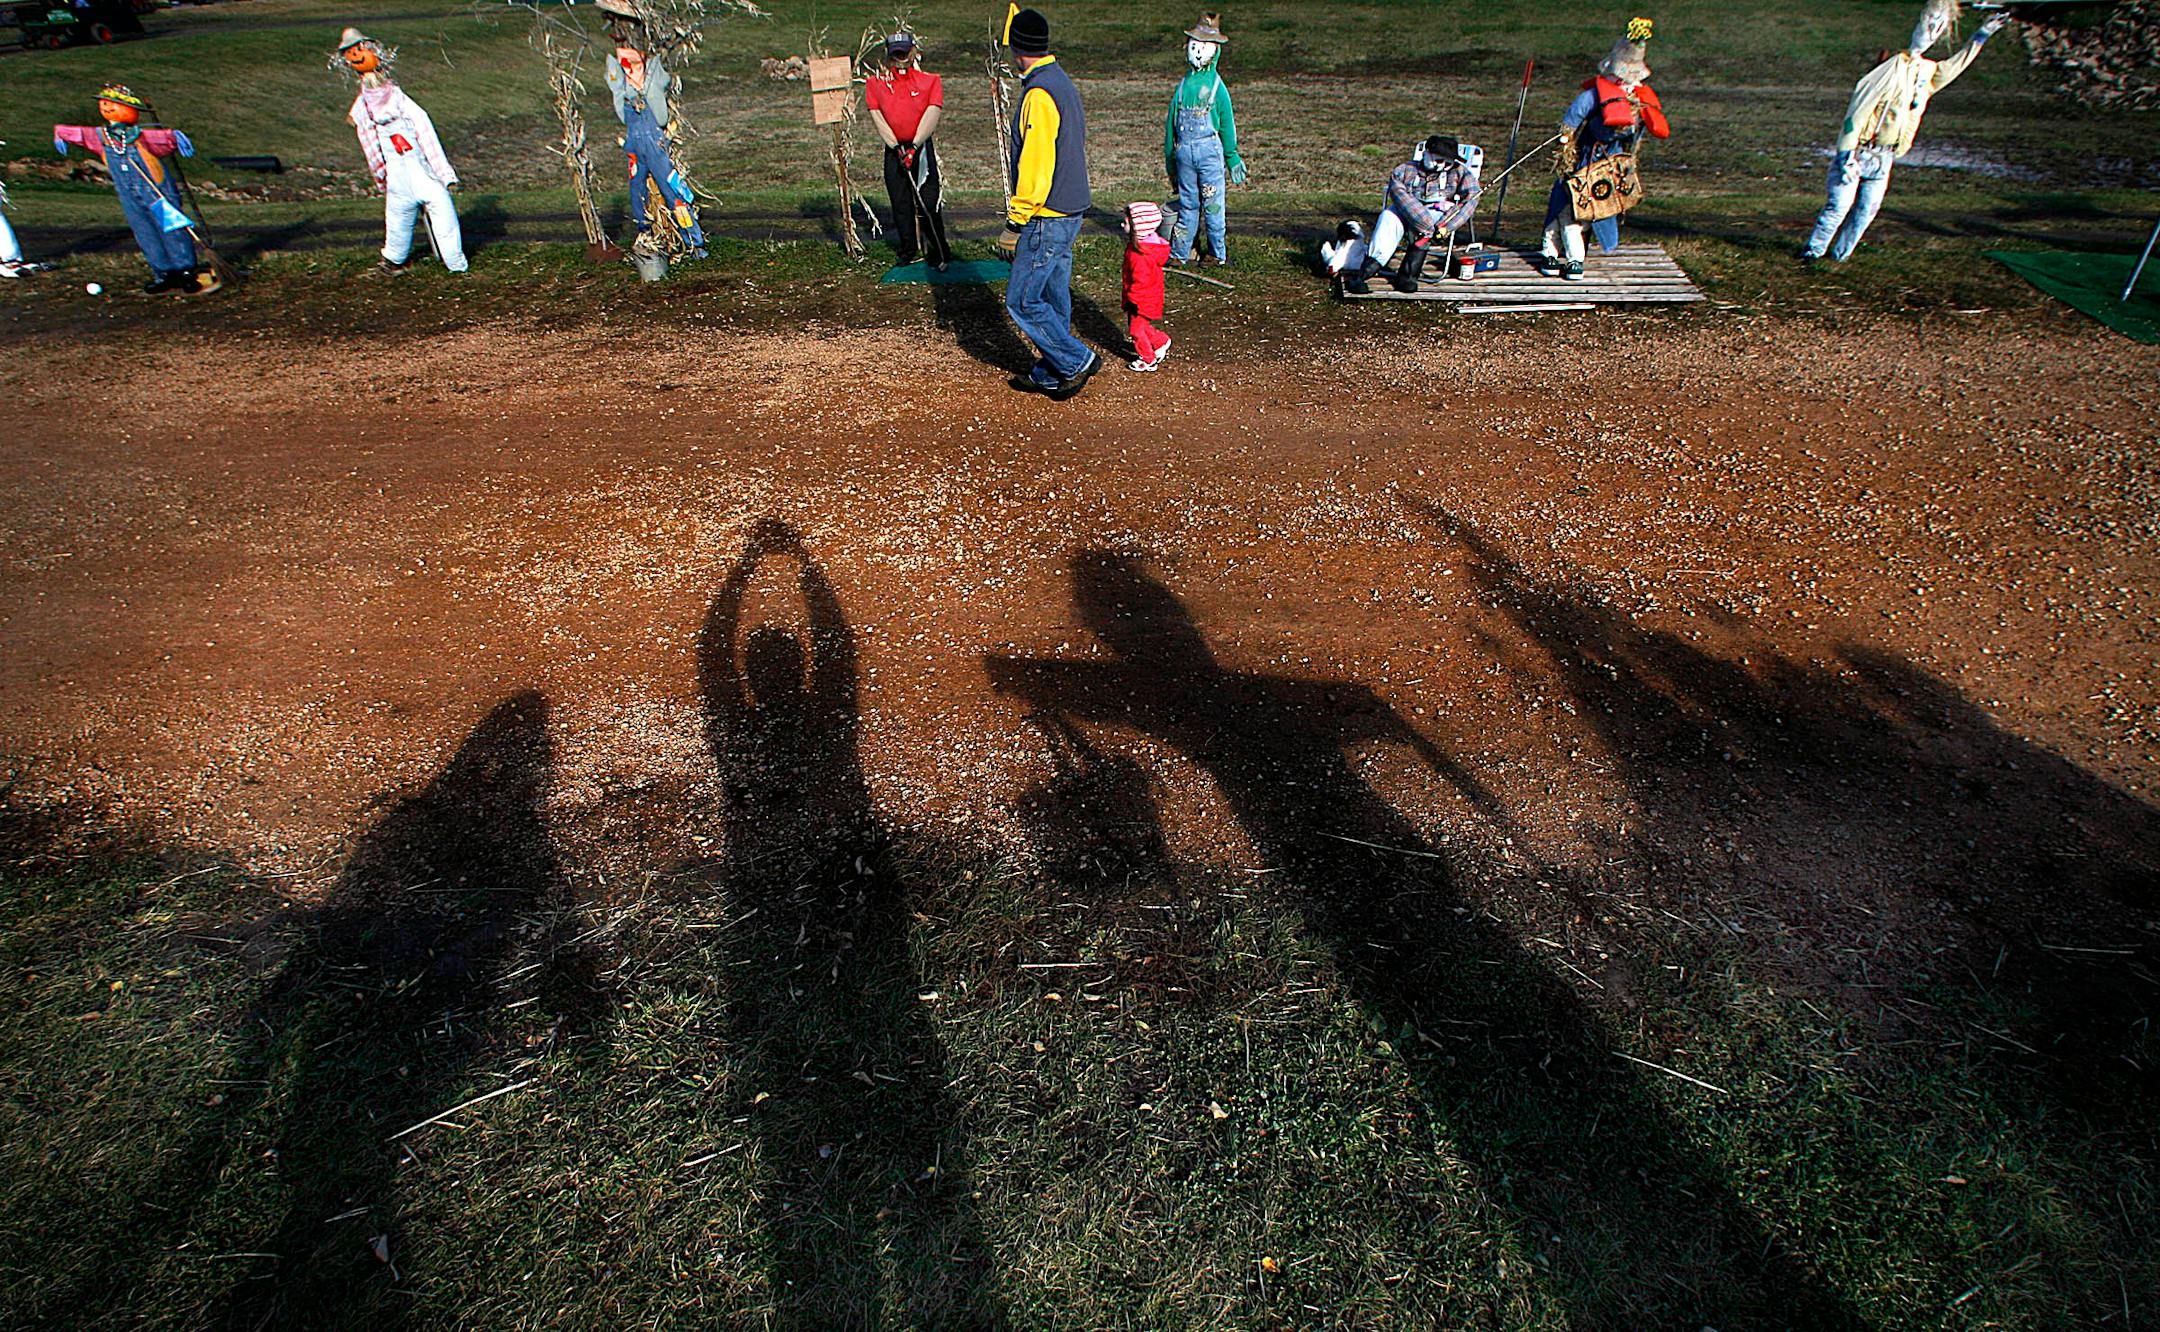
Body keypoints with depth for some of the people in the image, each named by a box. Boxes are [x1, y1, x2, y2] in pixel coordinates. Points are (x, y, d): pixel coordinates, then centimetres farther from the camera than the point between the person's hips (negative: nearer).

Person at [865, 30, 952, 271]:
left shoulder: (930, 80, 4)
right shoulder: (876, 82, 9)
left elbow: (932, 114, -8)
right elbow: (877, 116, 0)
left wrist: (914, 147, -18)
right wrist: (896, 147, -12)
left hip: (922, 147, -3)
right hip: (894, 149, 3)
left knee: (929, 203, -9)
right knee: (900, 203, 4)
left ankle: (940, 254, -2)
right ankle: (907, 252, 15)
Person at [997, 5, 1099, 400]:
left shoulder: (1038, 95, -18)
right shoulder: (1061, 81, 13)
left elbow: (1036, 165, -22)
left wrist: (1017, 220, -17)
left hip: (1047, 218, -10)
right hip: (1068, 211, 10)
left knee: (1021, 301, -3)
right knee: (1053, 296, 15)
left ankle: (1076, 361, 2)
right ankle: (1053, 373, 24)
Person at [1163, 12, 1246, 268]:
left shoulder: (1217, 85, 2)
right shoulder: (1183, 84, 7)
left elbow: (1227, 123, 5)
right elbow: (1170, 122, 13)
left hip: (1209, 150, -2)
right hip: (1183, 151, 2)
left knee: (1212, 204, 3)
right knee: (1187, 203, 8)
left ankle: (1217, 253, 10)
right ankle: (1178, 252, 14)